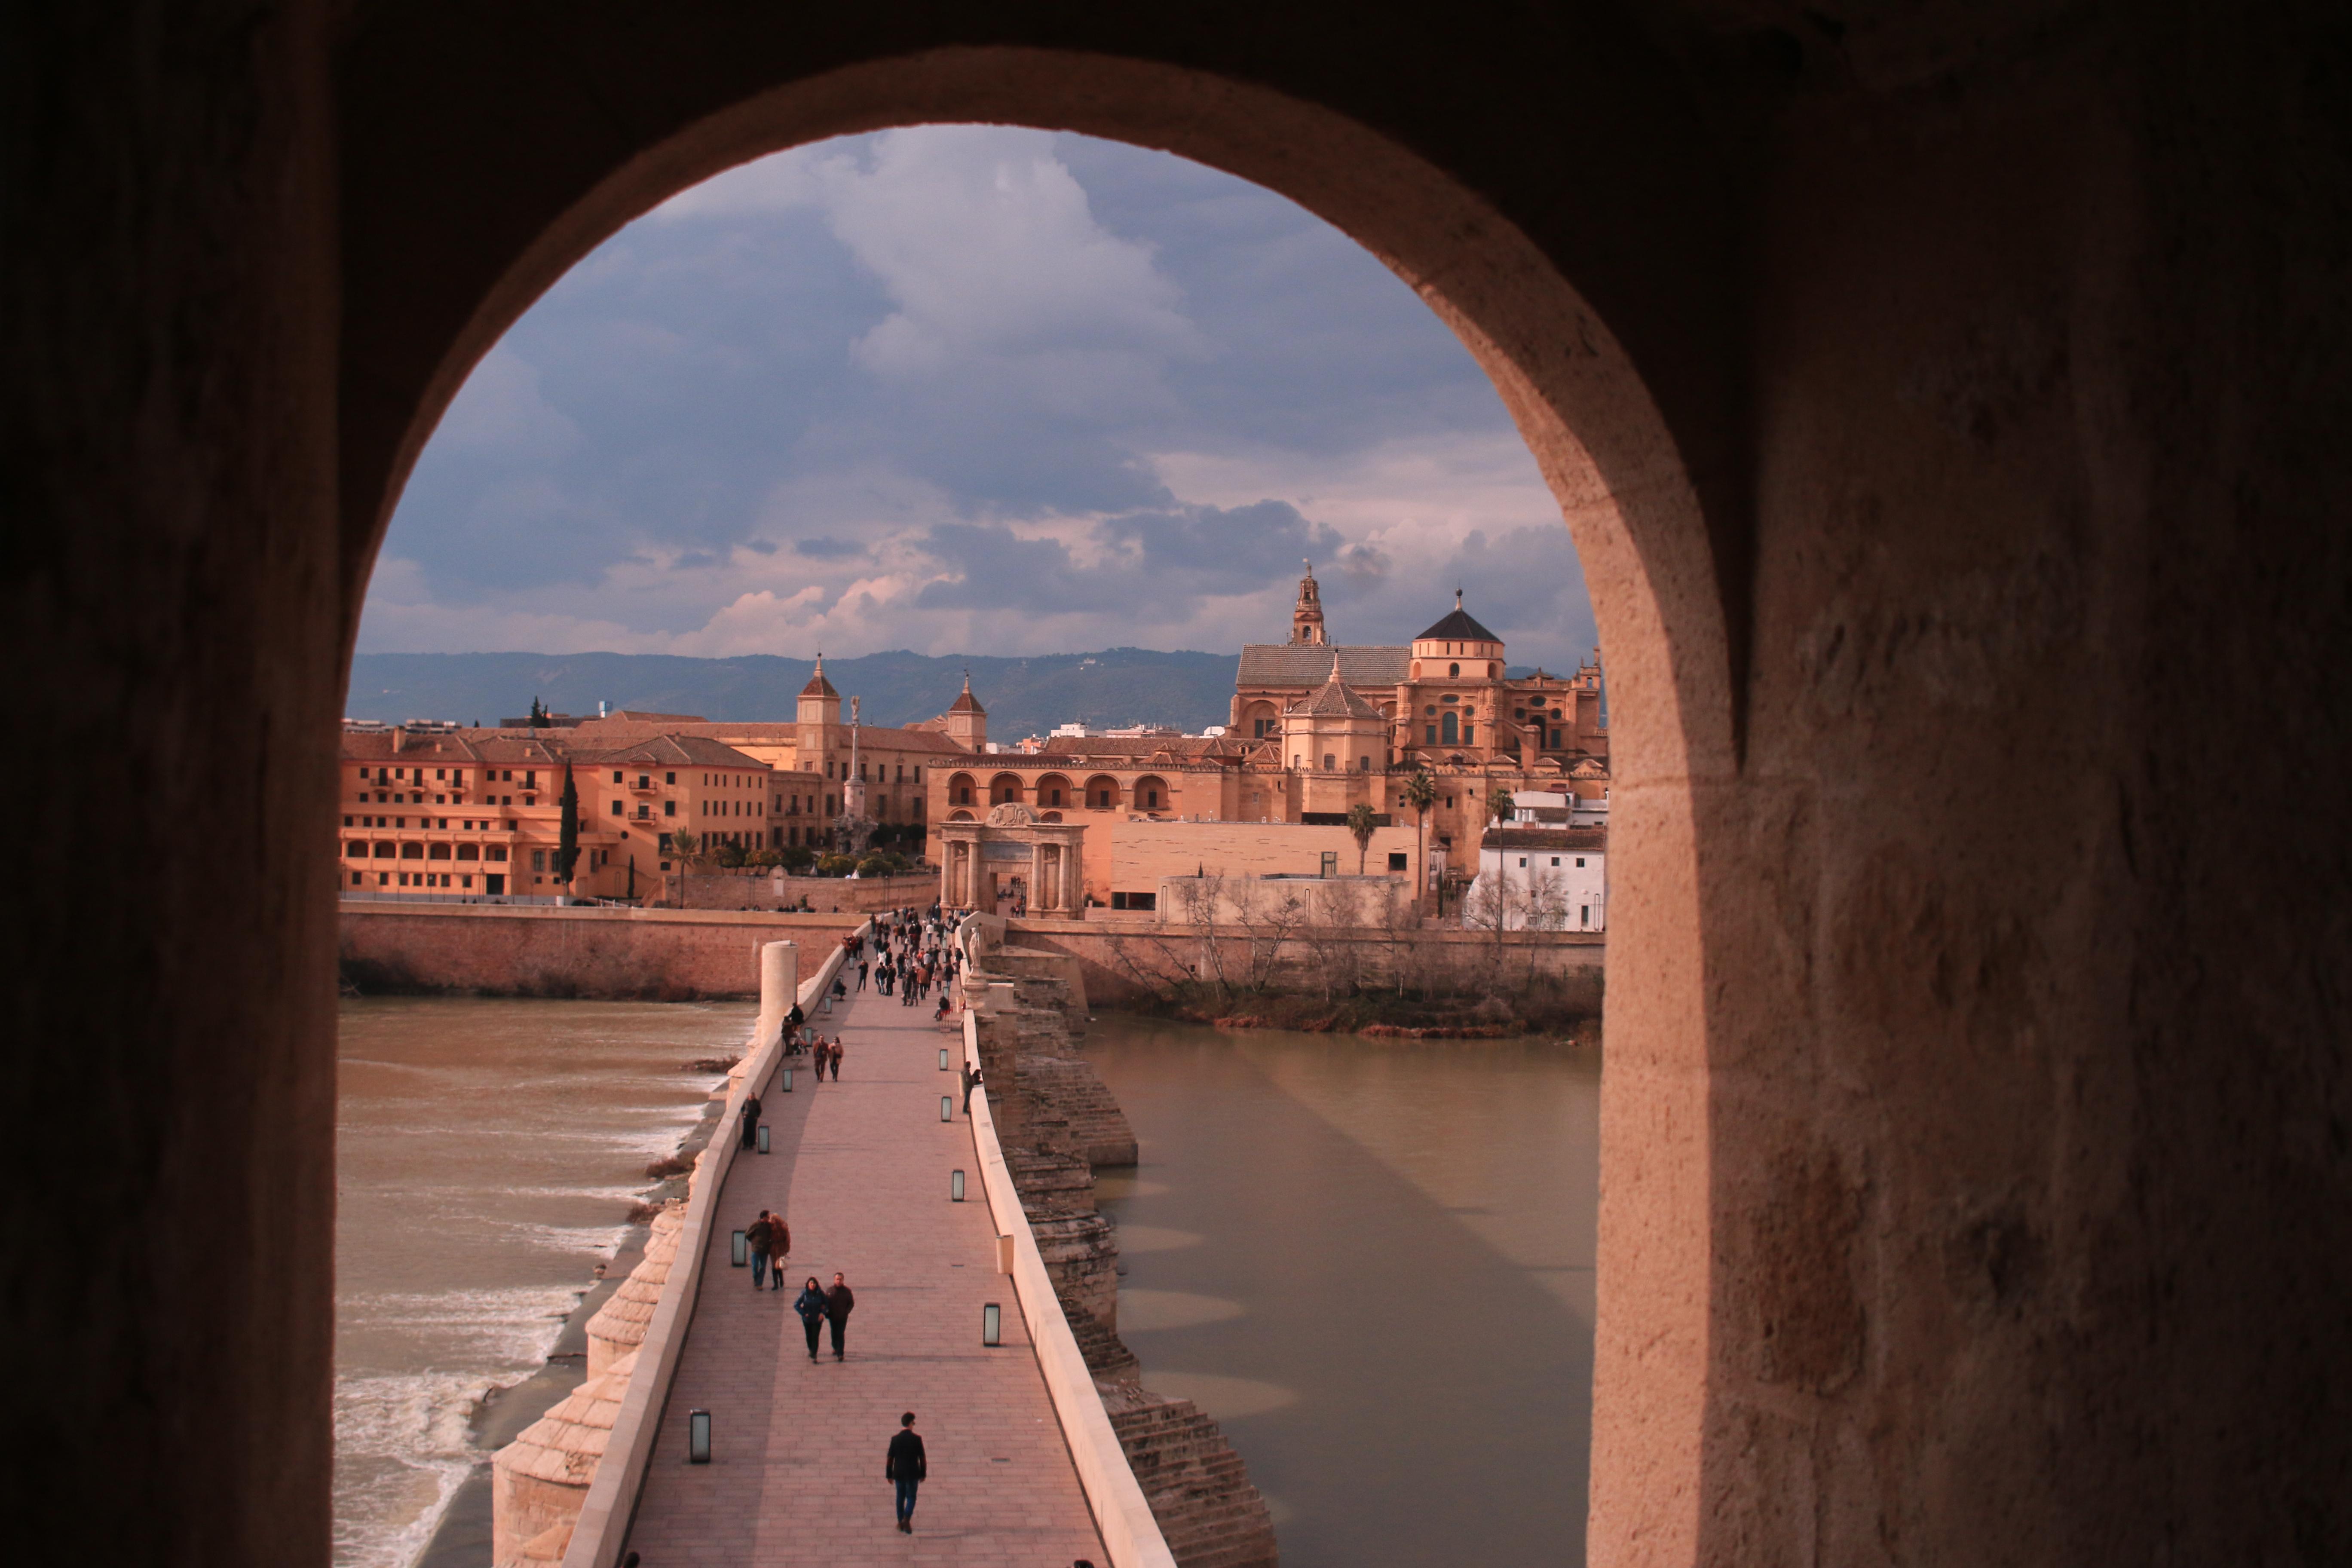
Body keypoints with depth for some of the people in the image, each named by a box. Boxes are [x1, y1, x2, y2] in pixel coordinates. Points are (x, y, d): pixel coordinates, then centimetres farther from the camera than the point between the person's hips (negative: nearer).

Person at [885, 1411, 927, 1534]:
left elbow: (890, 1458, 0)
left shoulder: (895, 1438, -2)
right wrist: (923, 1474, 5)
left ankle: (901, 1523, 17)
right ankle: (907, 1519, -19)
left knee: (900, 1498, 14)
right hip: (913, 1473, -2)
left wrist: (889, 1475, 8)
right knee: (911, 1497, 2)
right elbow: (922, 1458, -5)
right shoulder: (917, 1438, -8)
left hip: (899, 1473, 3)